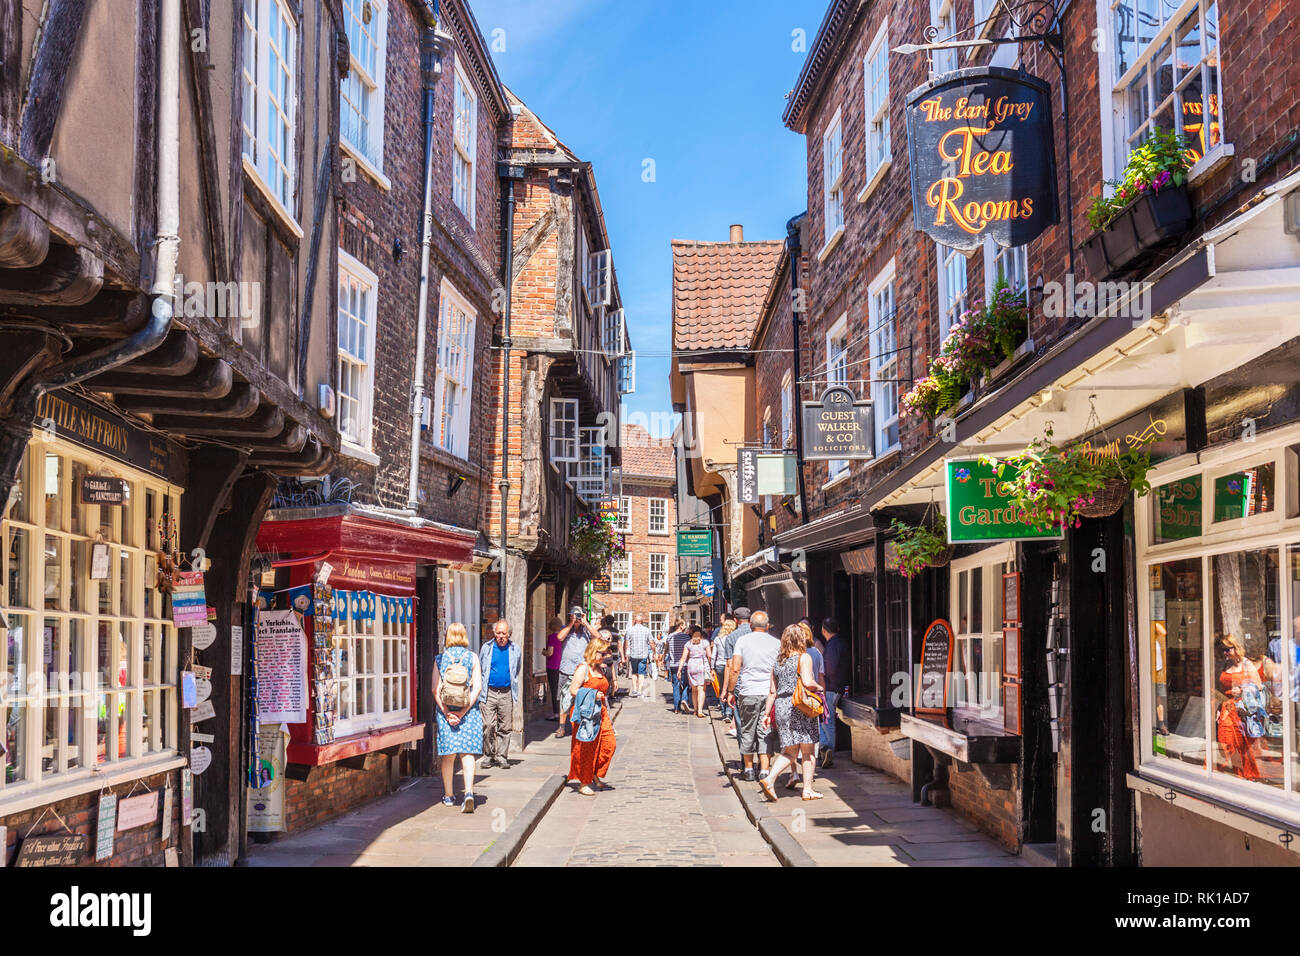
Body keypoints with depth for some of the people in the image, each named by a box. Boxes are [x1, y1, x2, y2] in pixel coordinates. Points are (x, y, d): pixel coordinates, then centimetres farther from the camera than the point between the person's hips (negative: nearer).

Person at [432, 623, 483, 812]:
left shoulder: (439, 659, 2)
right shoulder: (472, 657, 1)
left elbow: (435, 689, -5)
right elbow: (477, 687, -7)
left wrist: (447, 712, -6)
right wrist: (464, 711, -7)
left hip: (445, 710, 1)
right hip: (469, 710, -1)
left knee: (448, 755, 10)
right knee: (467, 754, -1)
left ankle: (448, 796, 19)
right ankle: (469, 792, -17)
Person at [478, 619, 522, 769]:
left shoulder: (515, 649, 8)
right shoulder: (486, 648, 6)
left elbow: (519, 674, 17)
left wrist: (518, 696, 13)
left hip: (507, 693, 1)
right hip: (489, 693, -1)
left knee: (505, 727, 3)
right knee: (488, 726, -8)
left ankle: (502, 756, 12)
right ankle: (488, 755, 5)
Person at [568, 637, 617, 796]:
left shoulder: (600, 669, 15)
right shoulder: (583, 669, -10)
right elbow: (573, 690, -14)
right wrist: (593, 695, -18)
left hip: (600, 711, 8)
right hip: (586, 713, -8)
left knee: (608, 744, -1)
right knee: (586, 749, -1)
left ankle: (596, 775, 16)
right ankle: (583, 783, 8)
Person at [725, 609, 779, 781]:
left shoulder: (742, 641, 0)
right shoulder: (776, 643, 5)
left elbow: (734, 669, -4)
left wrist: (730, 691, 3)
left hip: (748, 693, -1)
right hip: (770, 693, 1)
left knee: (747, 731, 10)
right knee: (766, 733, 4)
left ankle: (749, 770, 18)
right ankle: (764, 771, -1)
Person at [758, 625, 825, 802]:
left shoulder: (778, 661, 12)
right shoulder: (804, 657, -5)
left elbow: (772, 691, 12)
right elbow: (807, 682, -19)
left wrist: (767, 713, 15)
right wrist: (819, 687, 1)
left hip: (781, 707, 5)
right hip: (801, 707, -5)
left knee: (790, 751, 10)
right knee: (808, 751, 5)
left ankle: (769, 779, -8)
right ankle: (808, 789, 7)